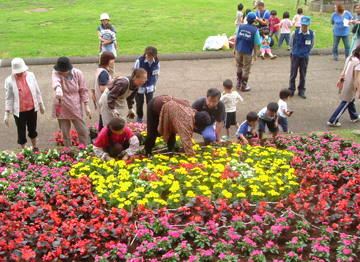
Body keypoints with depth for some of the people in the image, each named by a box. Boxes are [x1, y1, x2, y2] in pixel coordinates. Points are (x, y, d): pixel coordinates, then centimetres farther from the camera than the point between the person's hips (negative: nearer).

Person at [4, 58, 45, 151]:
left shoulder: (30, 75, -6)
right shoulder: (9, 80, -12)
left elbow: (37, 91, 5)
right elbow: (8, 98, -6)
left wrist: (41, 105, 12)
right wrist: (7, 113, -5)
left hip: (32, 108, 3)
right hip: (19, 111, -2)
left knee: (32, 130, 20)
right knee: (21, 132, 8)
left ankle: (35, 148, 40)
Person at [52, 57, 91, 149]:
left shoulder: (77, 73, -8)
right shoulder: (57, 73, -12)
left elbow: (84, 90, 0)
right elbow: (56, 80, -37)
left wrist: (86, 106, -2)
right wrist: (58, 89, -61)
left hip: (76, 108, 0)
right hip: (61, 108, 0)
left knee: (83, 131, 3)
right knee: (65, 134, 8)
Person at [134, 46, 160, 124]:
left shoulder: (157, 61, -13)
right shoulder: (139, 60, -22)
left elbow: (157, 74, 3)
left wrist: (154, 85, 9)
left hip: (150, 87, 2)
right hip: (139, 86, -2)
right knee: (139, 103, 13)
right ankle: (139, 117, 36)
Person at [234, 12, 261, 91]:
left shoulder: (241, 27, -2)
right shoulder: (255, 31, -10)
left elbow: (236, 39, 2)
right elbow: (255, 44, -7)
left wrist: (235, 48, 14)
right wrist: (255, 54, 4)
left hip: (238, 50, 3)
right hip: (247, 52, -3)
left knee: (239, 66, 23)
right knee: (246, 69, 9)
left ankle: (239, 83, 25)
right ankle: (243, 86, 17)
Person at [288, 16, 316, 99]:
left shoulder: (312, 34, -8)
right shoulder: (295, 33, -12)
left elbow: (311, 45, 8)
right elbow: (291, 44, 5)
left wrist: (306, 51, 12)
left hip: (305, 57, 1)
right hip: (295, 56, -1)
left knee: (303, 75, 10)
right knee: (293, 74, 5)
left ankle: (301, 90, 23)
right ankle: (291, 90, 19)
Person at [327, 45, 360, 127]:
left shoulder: (349, 58, 2)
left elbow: (344, 70, 11)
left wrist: (340, 79, 24)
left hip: (345, 82, 9)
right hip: (351, 86, -9)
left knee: (351, 100, 26)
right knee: (345, 103, 1)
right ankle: (333, 121, 2)